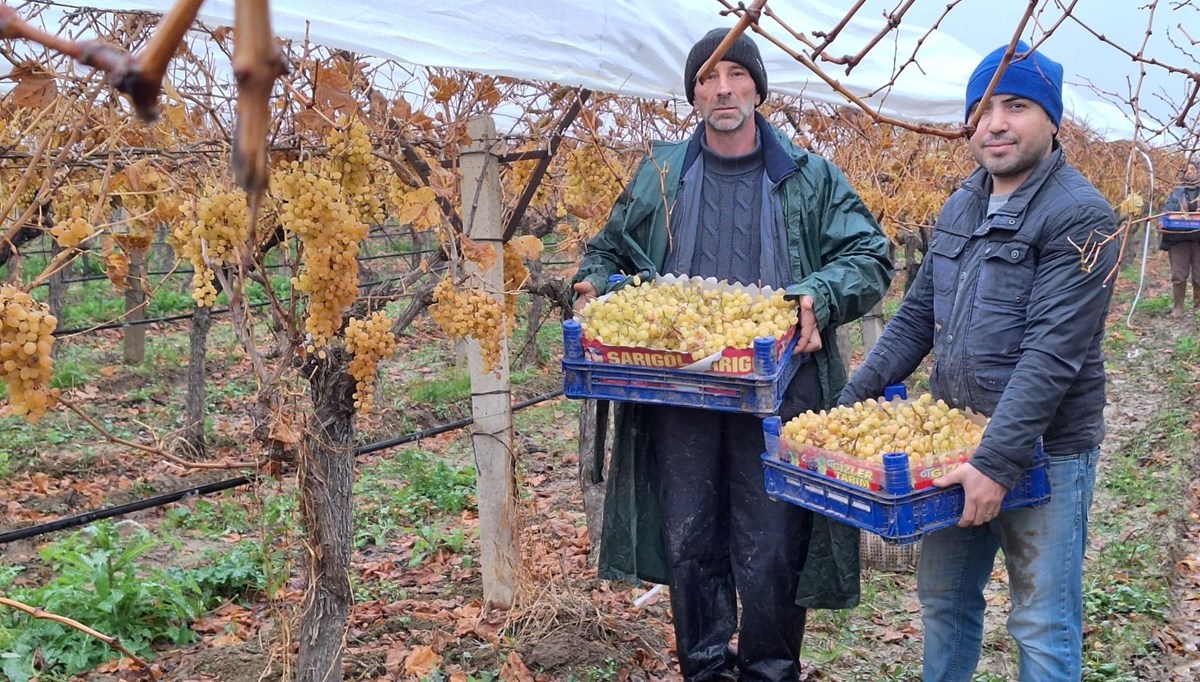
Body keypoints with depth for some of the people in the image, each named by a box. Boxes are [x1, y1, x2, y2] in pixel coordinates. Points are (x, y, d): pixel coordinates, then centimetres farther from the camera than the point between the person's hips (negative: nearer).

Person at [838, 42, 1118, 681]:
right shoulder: (963, 204, 8)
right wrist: (851, 400, 5)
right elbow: (917, 314, 13)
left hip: (1043, 453, -7)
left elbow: (1052, 355, -22)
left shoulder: (1080, 216, -15)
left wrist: (998, 462, -26)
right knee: (944, 600, 19)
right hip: (955, 441, 7)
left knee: (1043, 627, 4)